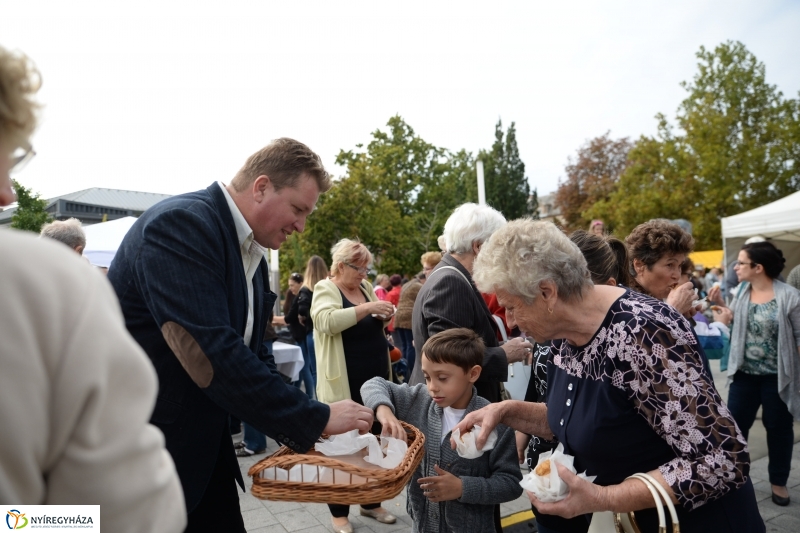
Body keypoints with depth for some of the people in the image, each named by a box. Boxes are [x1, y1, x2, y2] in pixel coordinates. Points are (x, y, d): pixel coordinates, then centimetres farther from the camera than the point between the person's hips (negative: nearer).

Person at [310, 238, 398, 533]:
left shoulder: (365, 287, 11)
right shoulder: (325, 289, -8)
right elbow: (327, 321, -27)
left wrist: (384, 315, -2)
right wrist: (367, 308, -28)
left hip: (375, 380, 7)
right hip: (344, 385, -7)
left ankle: (370, 502, 32)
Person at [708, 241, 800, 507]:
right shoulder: (742, 292, 1)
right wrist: (720, 305, -6)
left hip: (777, 376, -4)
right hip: (744, 373, 4)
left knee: (778, 428, 13)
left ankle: (778, 481, 32)